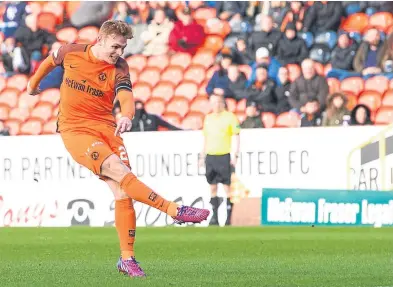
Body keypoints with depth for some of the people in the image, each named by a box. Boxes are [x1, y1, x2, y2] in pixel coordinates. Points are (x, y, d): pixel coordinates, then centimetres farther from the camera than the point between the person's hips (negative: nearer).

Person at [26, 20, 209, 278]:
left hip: (106, 128, 2)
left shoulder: (119, 67, -3)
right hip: (75, 130, -2)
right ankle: (175, 211, -28)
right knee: (120, 172, -25)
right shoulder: (71, 53, -2)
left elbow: (126, 96, -20)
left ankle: (127, 259, -1)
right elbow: (51, 61, 21)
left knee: (122, 192, -9)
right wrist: (34, 83, 37)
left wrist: (127, 116, -43)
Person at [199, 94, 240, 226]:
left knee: (227, 187, -6)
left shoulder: (230, 117, -2)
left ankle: (229, 217, -4)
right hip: (210, 156, 6)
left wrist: (234, 155, -12)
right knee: (212, 187, 6)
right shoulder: (208, 118, 14)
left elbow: (236, 137, -4)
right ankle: (214, 217, 10)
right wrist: (202, 156, 17)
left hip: (224, 156, -5)